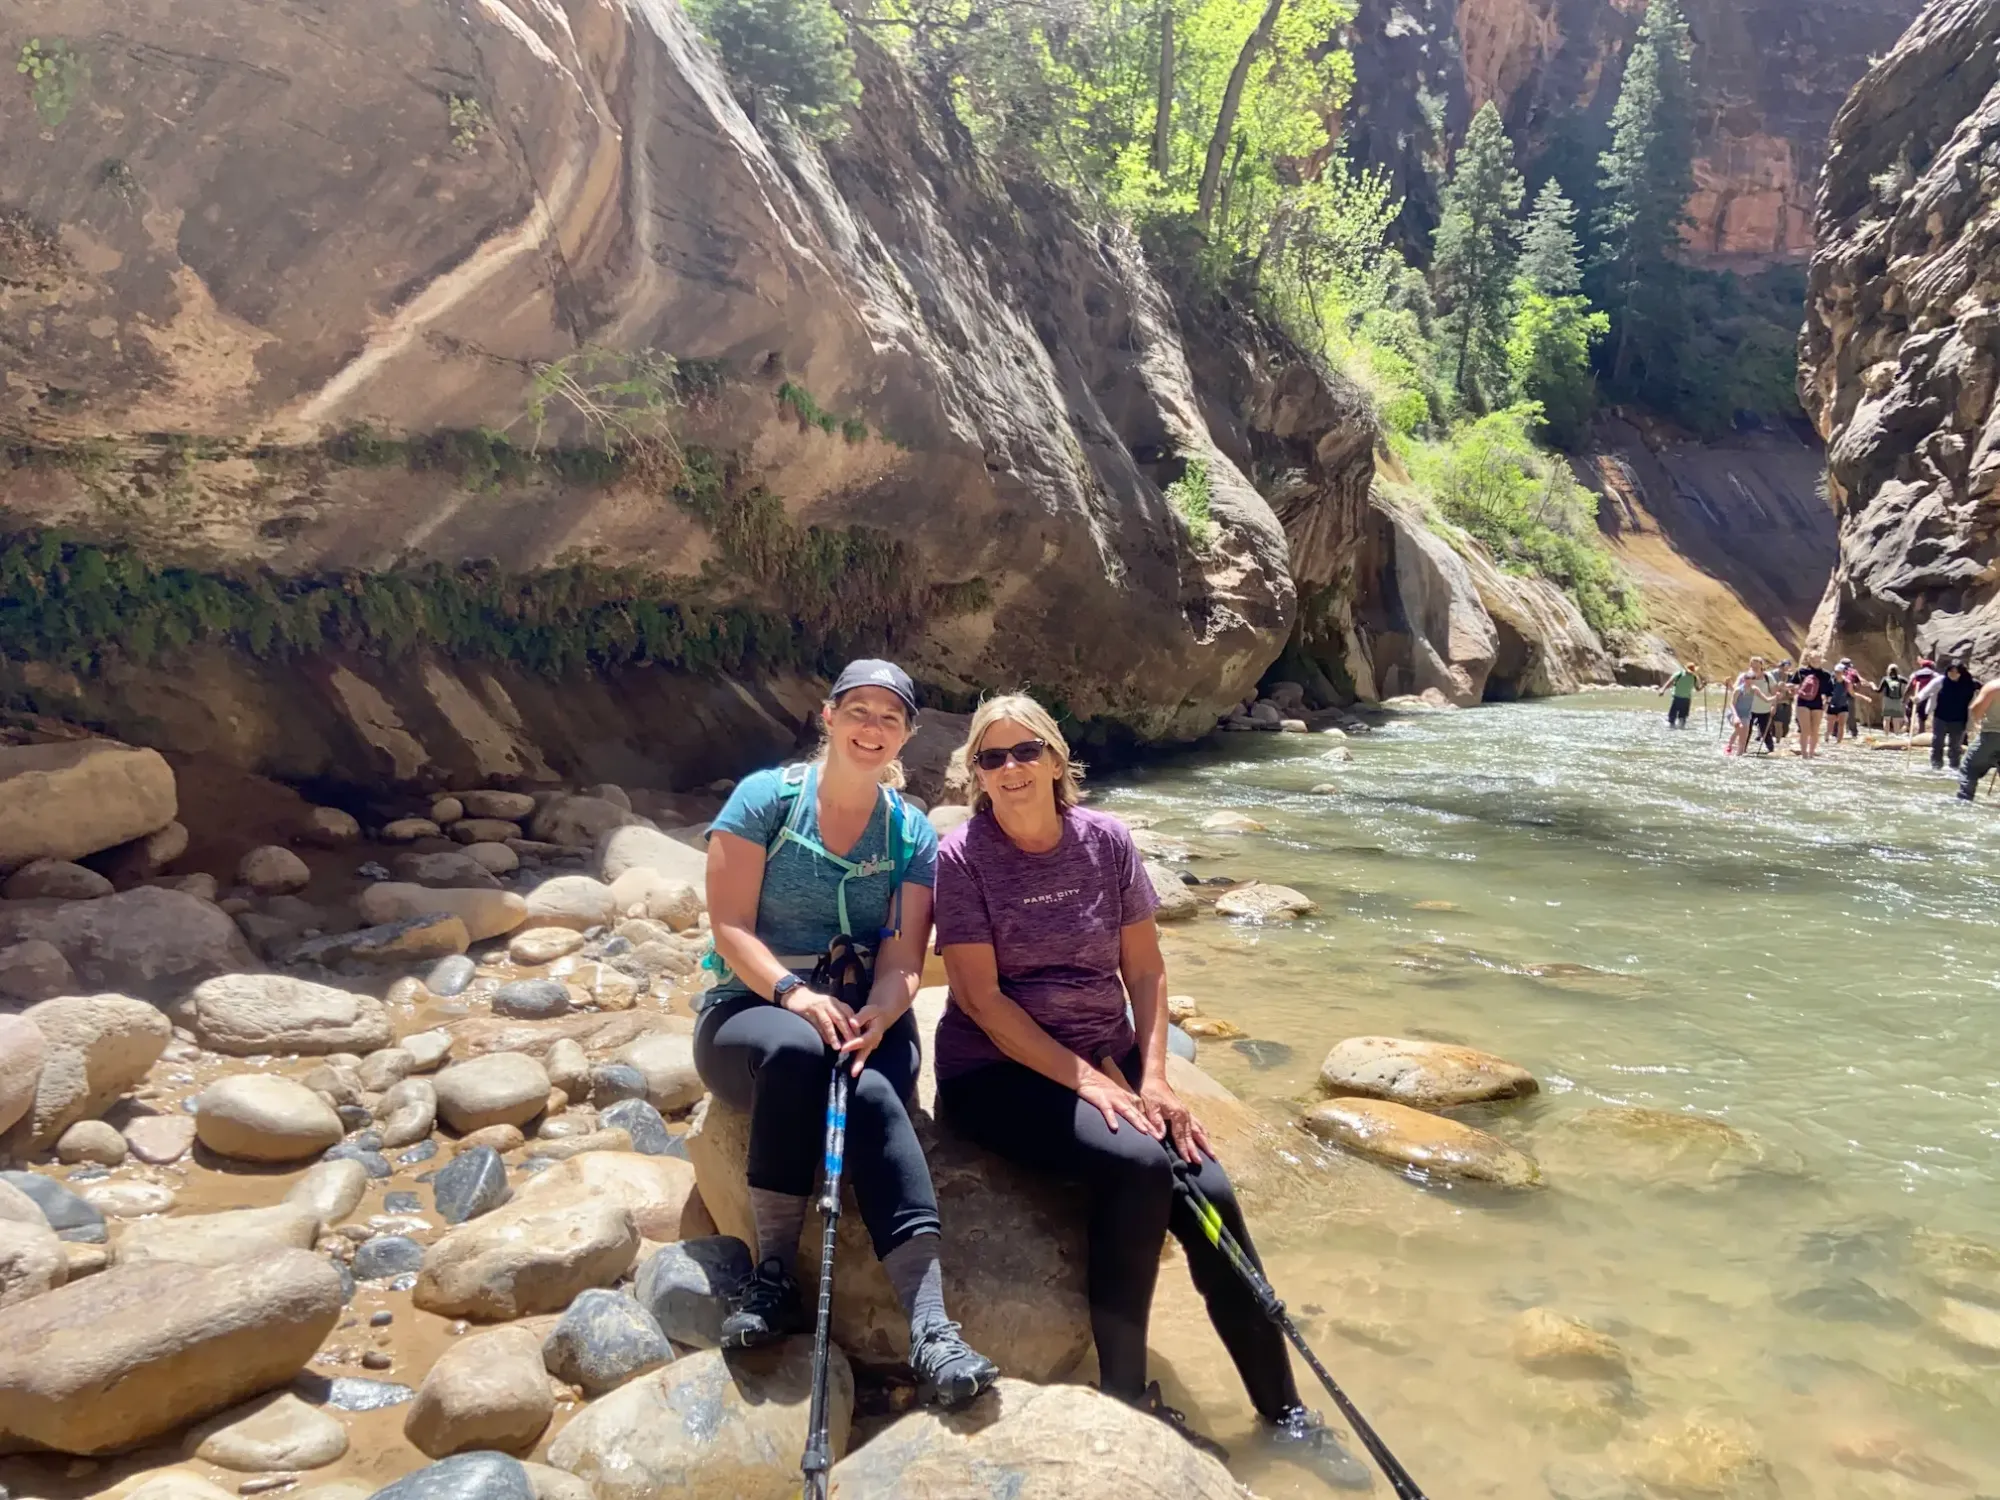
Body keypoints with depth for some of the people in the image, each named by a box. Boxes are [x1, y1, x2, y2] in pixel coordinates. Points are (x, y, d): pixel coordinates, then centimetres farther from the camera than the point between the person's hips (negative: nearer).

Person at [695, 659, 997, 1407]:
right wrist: (793, 994, -27)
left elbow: (903, 958, -4)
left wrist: (875, 1019, -26)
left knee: (872, 1093, -34)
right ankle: (775, 1273, -26)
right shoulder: (766, 797, -3)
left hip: (863, 1019, 2)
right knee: (794, 1048, -39)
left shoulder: (913, 834, 4)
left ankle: (930, 1327, -40)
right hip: (751, 1009, -1)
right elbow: (730, 926, -10)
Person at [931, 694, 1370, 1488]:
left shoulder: (1106, 840, -1)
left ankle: (1282, 1411, 6)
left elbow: (1146, 970, 2)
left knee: (1210, 1193, -14)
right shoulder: (962, 856, -12)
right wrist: (1086, 1080, -19)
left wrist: (1153, 1078, -10)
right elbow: (981, 999, -15)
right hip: (997, 1071, -4)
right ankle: (1124, 1394, -9)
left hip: (1109, 1061, 4)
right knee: (1138, 1164, -29)